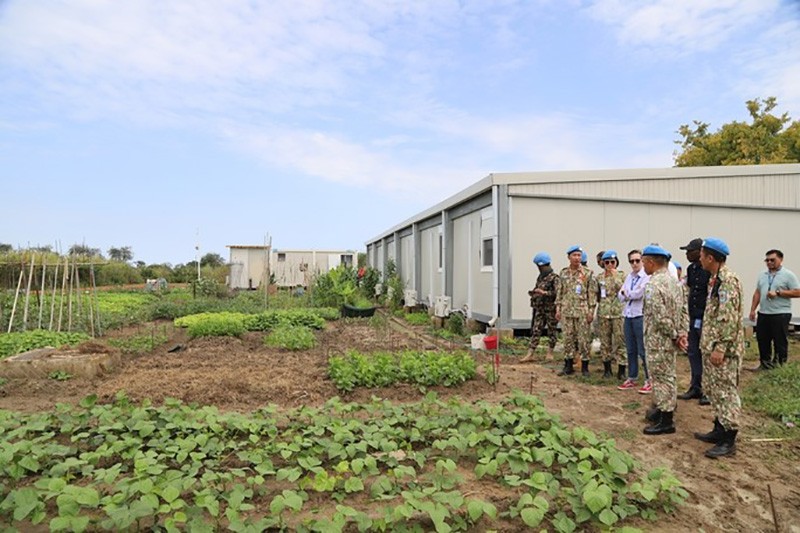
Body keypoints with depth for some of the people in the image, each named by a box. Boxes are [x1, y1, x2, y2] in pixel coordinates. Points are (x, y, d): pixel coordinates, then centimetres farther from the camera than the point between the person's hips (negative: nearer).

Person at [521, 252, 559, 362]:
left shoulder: (554, 277, -11)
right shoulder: (540, 277, 13)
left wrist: (544, 292, -24)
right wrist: (533, 292, 4)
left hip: (551, 308, -7)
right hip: (539, 308, 7)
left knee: (551, 331, 7)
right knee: (536, 330, 4)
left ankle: (550, 352, 21)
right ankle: (530, 354, 4)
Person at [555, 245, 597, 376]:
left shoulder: (587, 273, 0)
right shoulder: (563, 273, 9)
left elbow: (592, 293, -2)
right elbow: (559, 292, 12)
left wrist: (591, 311, -7)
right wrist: (558, 309, 7)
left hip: (582, 311, -3)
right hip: (566, 310, 3)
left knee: (583, 339, 0)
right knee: (568, 338, 6)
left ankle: (584, 366, 11)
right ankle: (568, 366, 15)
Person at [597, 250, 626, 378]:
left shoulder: (622, 276, 2)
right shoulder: (599, 278, 10)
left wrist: (615, 277, -14)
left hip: (619, 312, -3)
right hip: (603, 313, 3)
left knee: (620, 341, -4)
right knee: (605, 341, 7)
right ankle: (607, 369, 18)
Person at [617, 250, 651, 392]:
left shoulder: (646, 277, -8)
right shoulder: (629, 277, 14)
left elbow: (639, 293, -18)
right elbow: (621, 296, 9)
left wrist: (627, 293, 0)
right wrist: (632, 294, -9)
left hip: (640, 316, -7)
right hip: (627, 316, 7)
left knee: (643, 350, -2)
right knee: (630, 350, 14)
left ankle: (649, 381, 9)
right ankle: (631, 378, 24)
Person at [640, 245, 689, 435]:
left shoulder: (653, 284, -22)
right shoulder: (674, 281, 9)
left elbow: (661, 318, -25)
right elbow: (683, 311, 9)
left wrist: (675, 335, -12)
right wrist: (682, 333, 4)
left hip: (658, 340, -9)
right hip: (670, 340, 9)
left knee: (661, 378, 0)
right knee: (668, 376, 20)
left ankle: (666, 421, 9)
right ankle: (666, 409, 34)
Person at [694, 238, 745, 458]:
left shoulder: (728, 280, -18)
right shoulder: (715, 279, 13)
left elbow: (729, 319, -23)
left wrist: (720, 348, -23)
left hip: (723, 349, -10)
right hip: (711, 345, 10)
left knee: (725, 392, -2)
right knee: (714, 390, 17)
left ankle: (729, 441, 7)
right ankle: (719, 430, 28)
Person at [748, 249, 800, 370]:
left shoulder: (788, 275, -5)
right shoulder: (762, 275, 12)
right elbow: (757, 293, 14)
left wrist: (778, 293, -19)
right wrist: (752, 310, 9)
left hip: (781, 315, -6)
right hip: (763, 314, 6)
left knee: (780, 342, 4)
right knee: (762, 340, 12)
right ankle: (765, 364, 24)